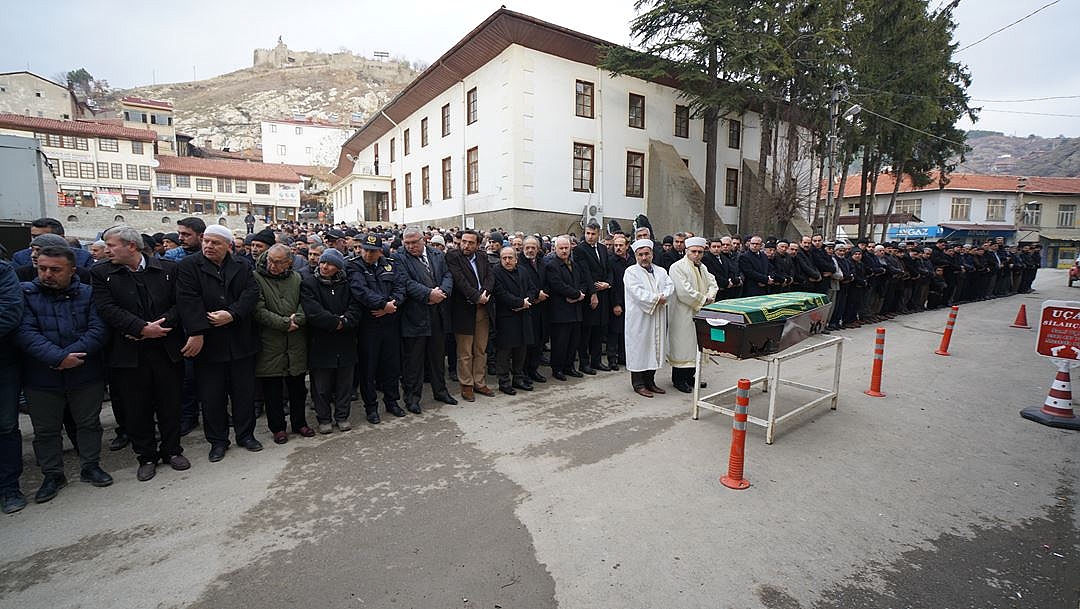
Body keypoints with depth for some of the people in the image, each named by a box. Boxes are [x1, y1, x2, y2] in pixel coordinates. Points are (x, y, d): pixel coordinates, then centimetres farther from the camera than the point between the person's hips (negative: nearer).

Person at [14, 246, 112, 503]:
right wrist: (58, 357, -24)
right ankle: (53, 475, 28)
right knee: (45, 430, 12)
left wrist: (74, 355, -21)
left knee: (89, 423, 12)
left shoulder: (88, 293, -1)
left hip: (87, 375, 0)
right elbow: (24, 332, -13)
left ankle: (90, 467, 27)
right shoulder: (24, 293, -3)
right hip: (41, 378, 0)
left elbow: (98, 329, -9)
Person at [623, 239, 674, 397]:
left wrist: (662, 297, -18)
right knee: (639, 349, 0)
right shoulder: (631, 272, -4)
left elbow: (670, 286, 0)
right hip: (639, 318, -6)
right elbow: (637, 292, -16)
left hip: (658, 318, 6)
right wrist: (657, 299, -14)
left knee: (654, 348, 11)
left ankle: (650, 381, 23)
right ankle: (638, 384, 9)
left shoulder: (661, 271, 14)